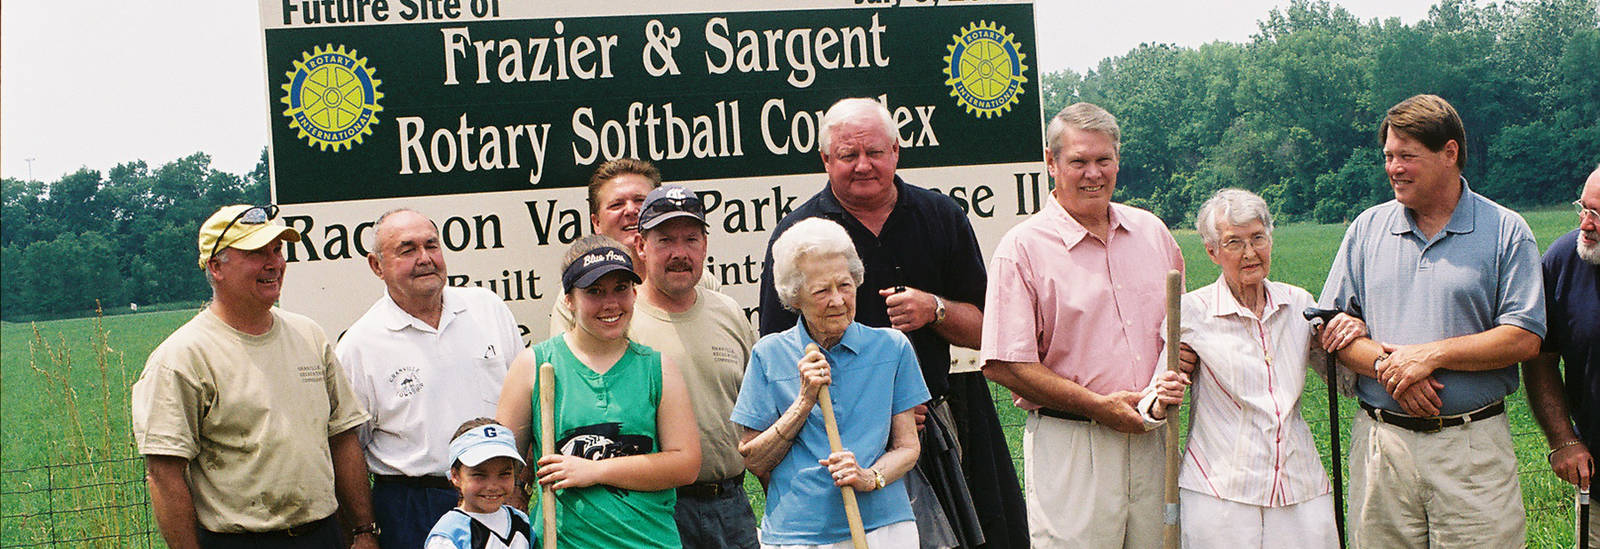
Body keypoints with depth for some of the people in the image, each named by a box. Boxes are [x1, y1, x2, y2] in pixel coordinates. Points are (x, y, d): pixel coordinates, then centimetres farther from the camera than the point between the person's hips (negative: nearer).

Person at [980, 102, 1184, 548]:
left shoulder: (1152, 232, 11)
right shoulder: (1022, 248, -6)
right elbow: (1005, 365, -11)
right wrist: (1097, 406, -14)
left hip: (1151, 439, 5)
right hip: (1068, 446, -5)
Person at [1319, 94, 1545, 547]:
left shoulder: (1506, 232, 1)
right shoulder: (1368, 228, 9)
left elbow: (1524, 338, -5)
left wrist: (1432, 354, -13)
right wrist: (1386, 365, -11)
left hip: (1473, 446, -2)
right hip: (1382, 439, 2)